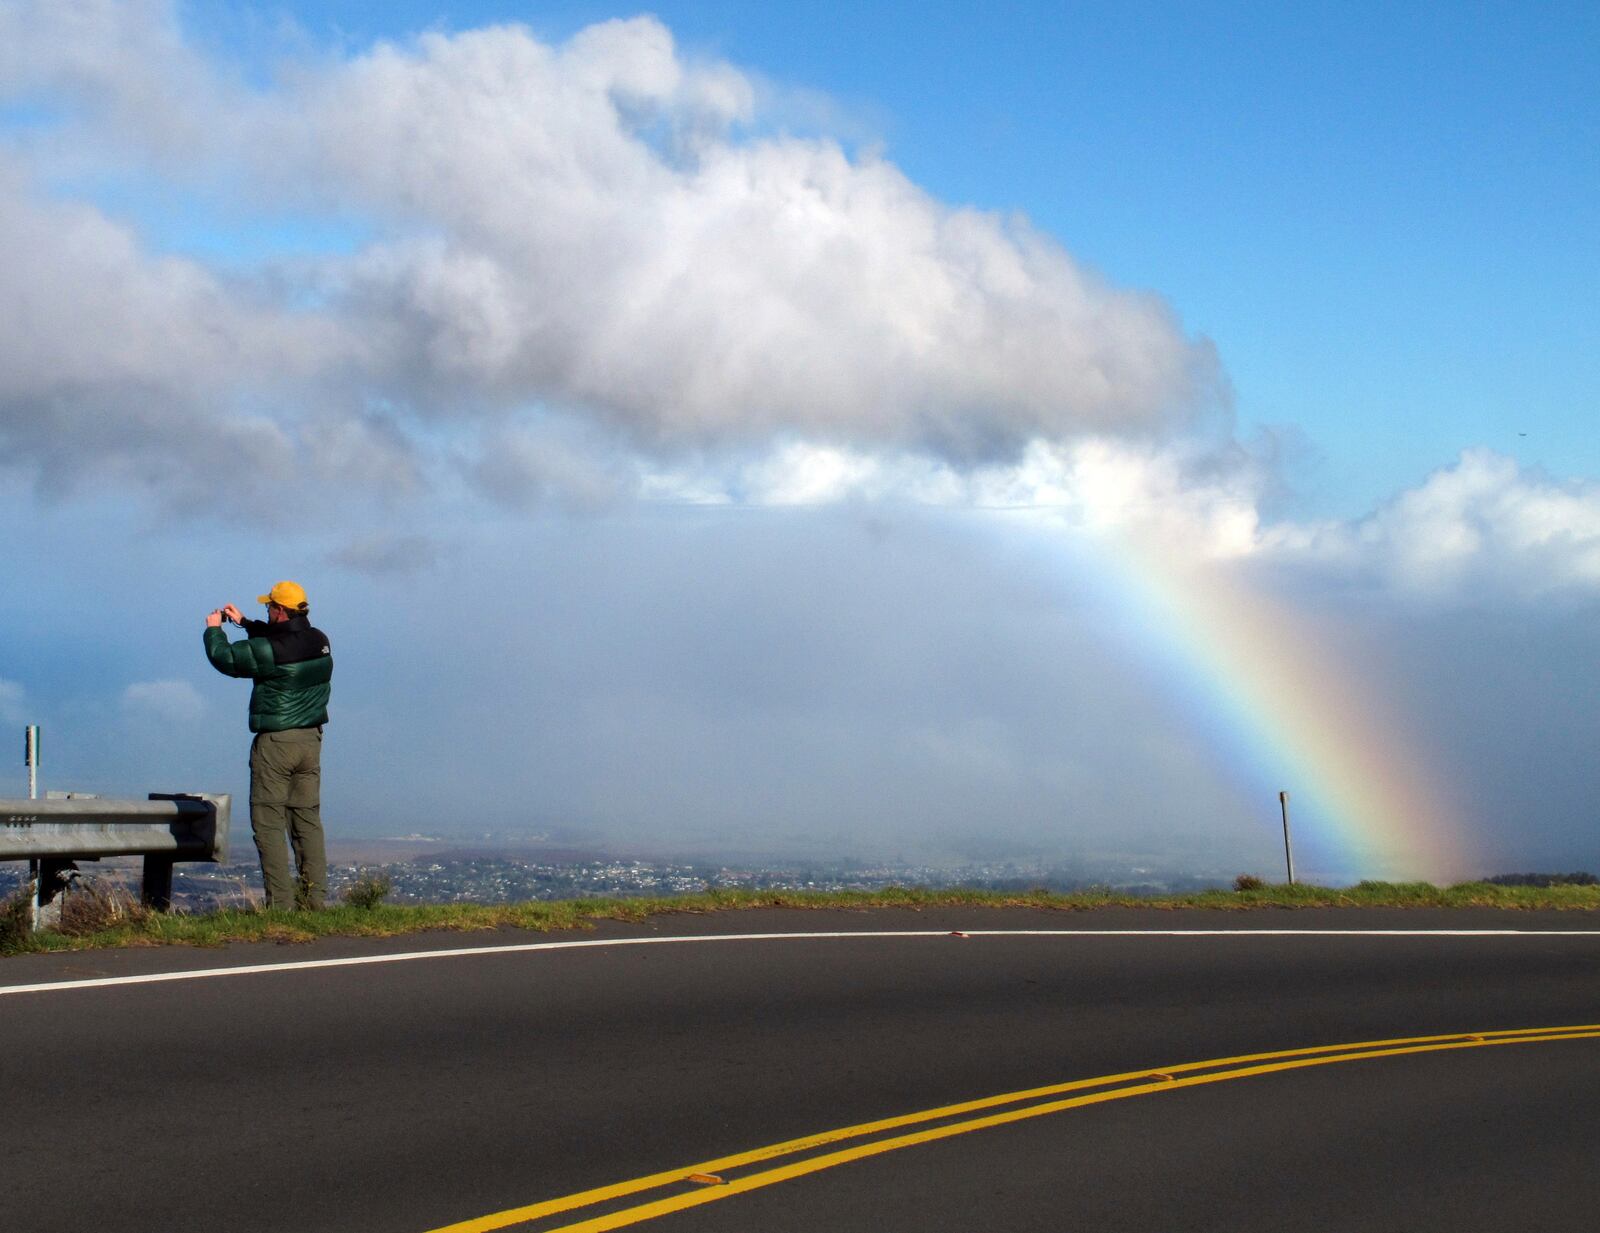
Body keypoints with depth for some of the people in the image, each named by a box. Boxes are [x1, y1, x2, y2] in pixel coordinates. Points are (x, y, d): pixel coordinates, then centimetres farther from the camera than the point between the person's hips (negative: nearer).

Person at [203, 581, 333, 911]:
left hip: (275, 743, -7)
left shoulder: (268, 650, -19)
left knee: (268, 822, -1)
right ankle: (314, 898, 7)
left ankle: (281, 901, -6)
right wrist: (244, 622, 28)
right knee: (307, 819, 10)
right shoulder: (319, 641, 3)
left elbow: (224, 658, -5)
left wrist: (214, 629, 15)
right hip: (311, 739, 7)